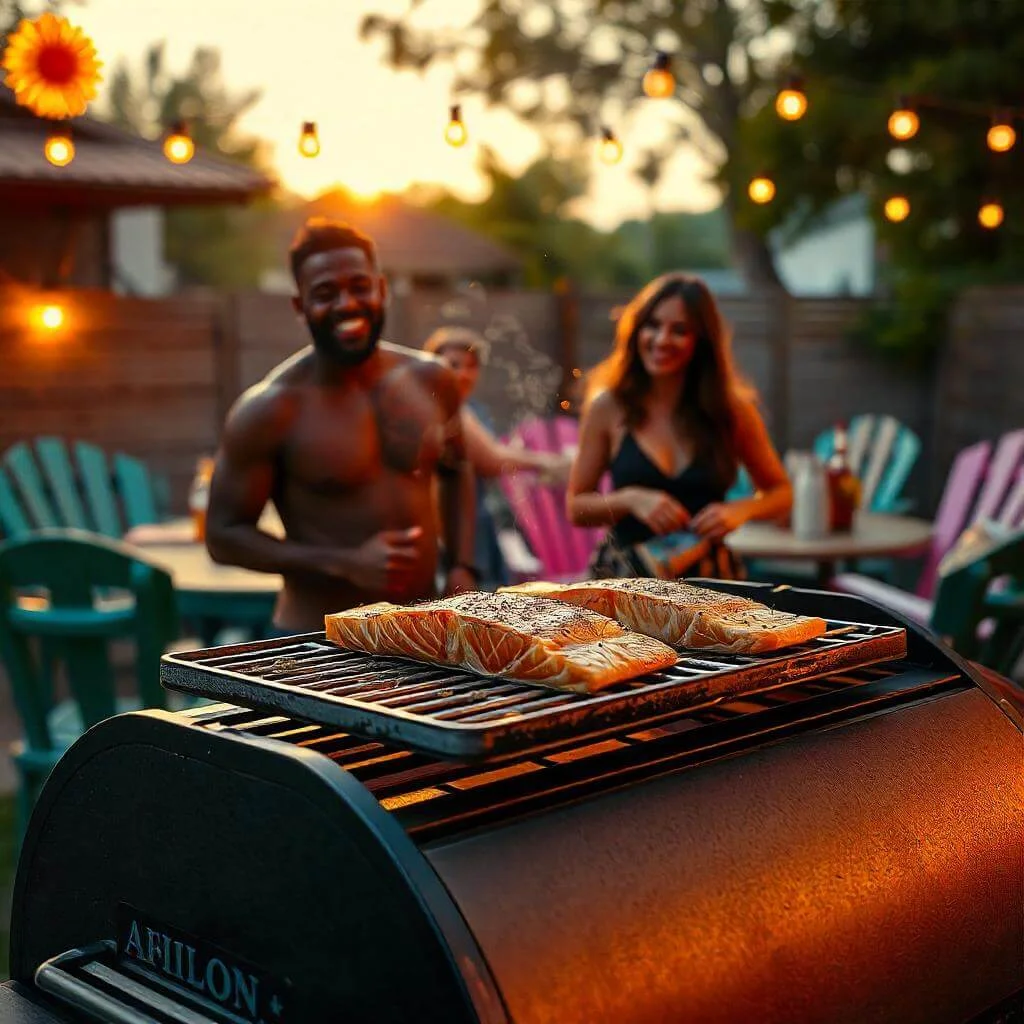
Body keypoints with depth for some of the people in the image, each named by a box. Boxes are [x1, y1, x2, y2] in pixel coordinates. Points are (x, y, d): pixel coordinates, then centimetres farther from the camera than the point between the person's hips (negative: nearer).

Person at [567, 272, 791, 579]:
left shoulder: (732, 410, 2)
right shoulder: (609, 407, 0)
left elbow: (781, 492, 13)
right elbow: (575, 506, 5)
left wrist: (741, 510, -7)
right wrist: (629, 499, -14)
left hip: (709, 578, 2)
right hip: (624, 578, -1)